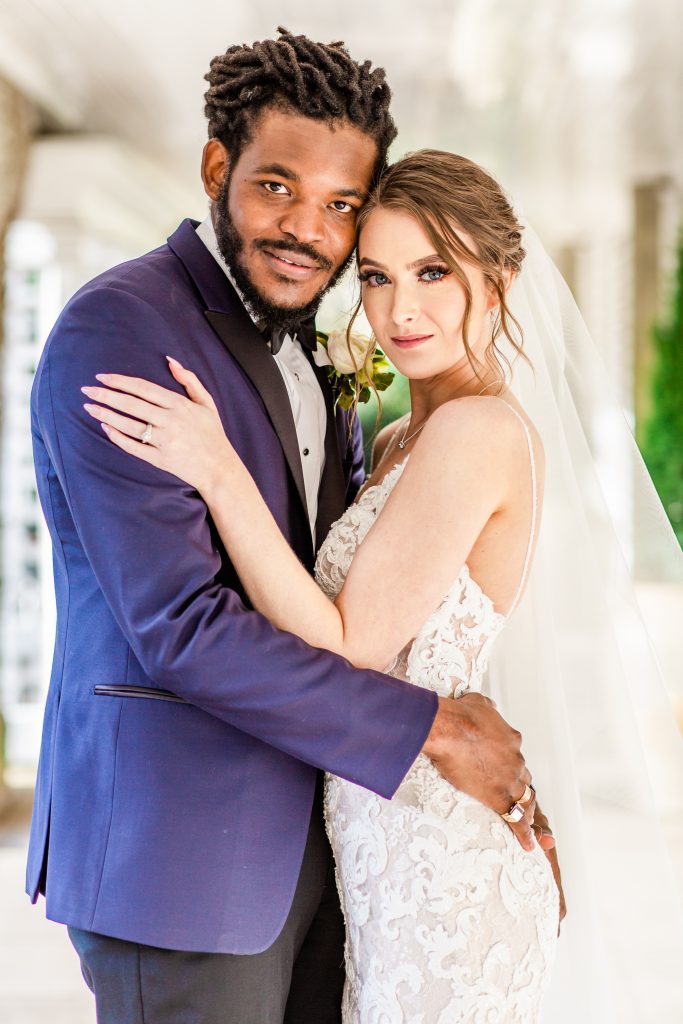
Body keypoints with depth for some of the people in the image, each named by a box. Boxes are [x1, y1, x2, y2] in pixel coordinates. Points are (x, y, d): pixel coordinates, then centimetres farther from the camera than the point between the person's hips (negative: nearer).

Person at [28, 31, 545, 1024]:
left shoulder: (302, 345, 12)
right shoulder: (114, 328, -15)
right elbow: (179, 625, -23)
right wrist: (429, 727, -17)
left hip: (307, 827, 8)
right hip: (179, 844, -8)